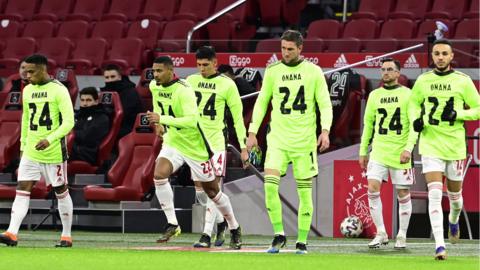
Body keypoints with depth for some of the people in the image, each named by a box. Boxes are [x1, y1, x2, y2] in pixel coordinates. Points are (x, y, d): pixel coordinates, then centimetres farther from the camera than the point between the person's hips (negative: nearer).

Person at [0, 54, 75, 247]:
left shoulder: (58, 90, -10)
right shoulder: (27, 90, 10)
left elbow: (69, 121, -15)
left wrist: (50, 140, -26)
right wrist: (23, 146, 19)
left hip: (54, 152, -5)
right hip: (30, 152, 5)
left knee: (61, 192, 6)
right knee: (22, 190, -7)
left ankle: (67, 236, 17)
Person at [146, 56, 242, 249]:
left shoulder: (184, 90, -24)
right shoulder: (154, 86, -1)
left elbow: (192, 120, -33)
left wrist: (163, 119, -37)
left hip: (195, 146, -6)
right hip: (172, 142, 6)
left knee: (212, 191, 6)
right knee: (159, 175, -21)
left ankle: (234, 229, 25)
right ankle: (172, 224, -14)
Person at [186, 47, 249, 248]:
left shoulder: (226, 84, -3)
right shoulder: (191, 81, 8)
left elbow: (237, 116, 0)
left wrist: (243, 146, -2)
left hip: (216, 142, -4)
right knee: (199, 190, 6)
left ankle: (207, 234, -12)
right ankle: (221, 221, 28)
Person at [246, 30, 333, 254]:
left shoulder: (313, 72, 0)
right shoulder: (272, 71, 6)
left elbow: (325, 104, 1)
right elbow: (262, 102, 14)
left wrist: (325, 131, -14)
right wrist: (252, 132, 8)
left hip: (304, 140, -1)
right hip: (278, 137, 1)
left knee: (304, 191, 0)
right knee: (270, 183, -16)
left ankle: (302, 242, 10)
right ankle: (278, 234, -3)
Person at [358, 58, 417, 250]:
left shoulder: (407, 95, -2)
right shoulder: (374, 95, 10)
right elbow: (368, 124, 17)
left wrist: (408, 148, -17)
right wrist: (363, 151, 14)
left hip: (400, 153, -3)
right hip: (378, 152, 3)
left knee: (403, 194, 2)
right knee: (372, 189, -11)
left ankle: (402, 236, 14)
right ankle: (381, 234, -2)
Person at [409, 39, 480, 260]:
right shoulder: (423, 80, 3)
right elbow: (414, 103, 21)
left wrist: (457, 114, -16)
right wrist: (417, 119, 0)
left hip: (455, 144, 0)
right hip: (430, 144, 0)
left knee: (454, 194, 13)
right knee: (434, 194, -14)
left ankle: (453, 222, 48)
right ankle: (439, 245, -17)